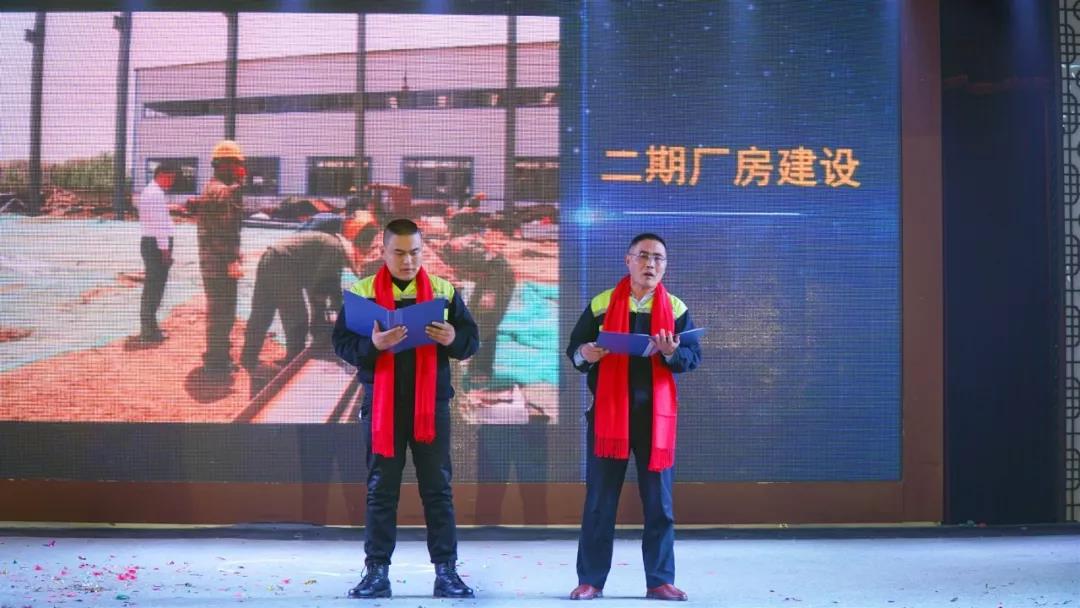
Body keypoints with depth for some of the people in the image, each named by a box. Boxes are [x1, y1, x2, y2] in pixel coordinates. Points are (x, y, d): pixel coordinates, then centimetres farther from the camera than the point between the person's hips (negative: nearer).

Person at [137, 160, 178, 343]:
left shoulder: (148, 191, 18)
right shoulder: (156, 194, -15)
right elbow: (159, 223, -20)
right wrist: (165, 249, -19)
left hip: (148, 242, 11)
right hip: (157, 243, -11)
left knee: (151, 286, 17)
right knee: (155, 287, -7)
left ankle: (148, 326, 26)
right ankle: (149, 331, -5)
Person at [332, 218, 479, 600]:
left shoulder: (444, 291, 5)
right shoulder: (362, 292, 1)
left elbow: (472, 341, 4)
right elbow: (342, 343, -4)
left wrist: (453, 339, -19)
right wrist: (372, 345, -24)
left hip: (431, 403, 1)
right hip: (381, 405, -1)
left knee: (437, 486, 3)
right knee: (381, 489, 4)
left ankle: (446, 571, 8)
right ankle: (377, 571, 10)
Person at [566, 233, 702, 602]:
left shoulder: (676, 308, 5)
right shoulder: (600, 304, 3)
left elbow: (695, 356, 2)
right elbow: (573, 348, 7)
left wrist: (672, 354, -19)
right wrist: (583, 355, -16)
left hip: (656, 414, 1)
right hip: (608, 412, -1)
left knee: (659, 502, 4)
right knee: (600, 501, 2)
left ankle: (660, 581, 11)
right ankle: (590, 580, 10)